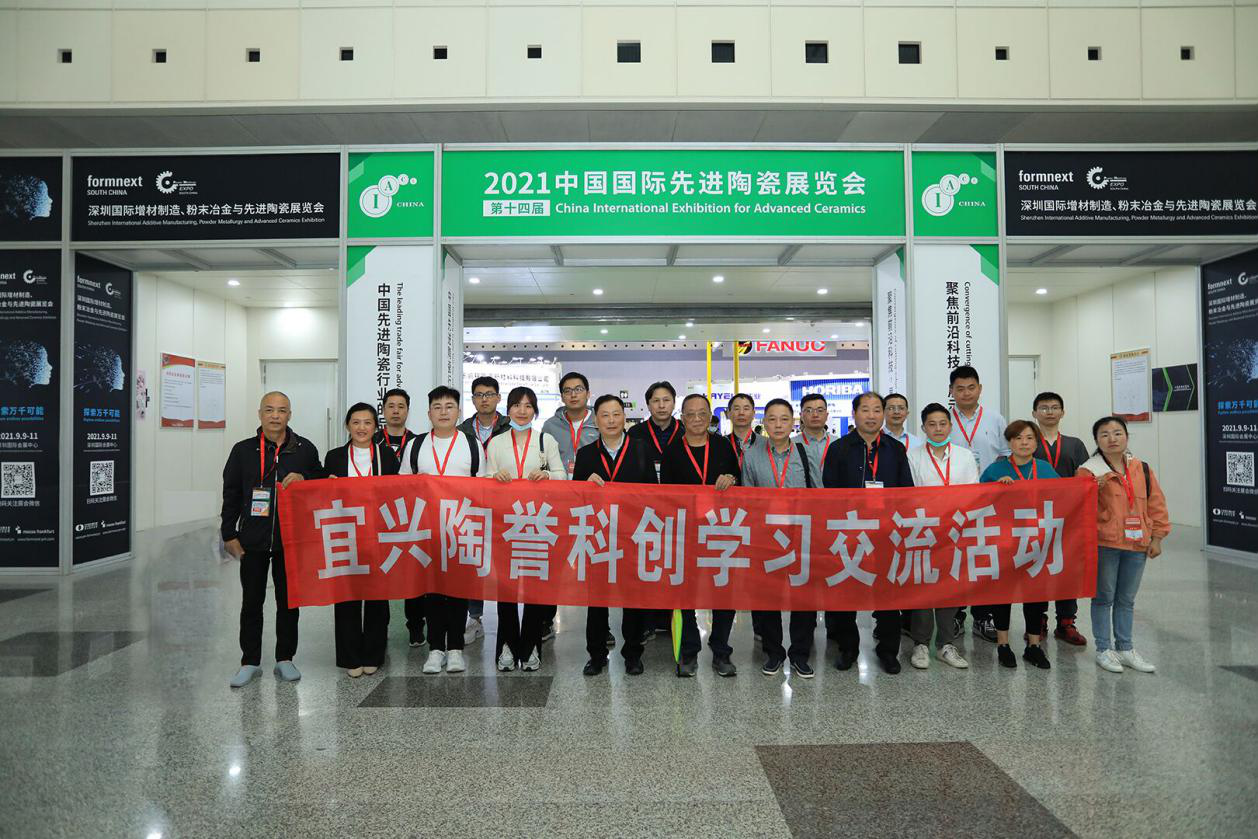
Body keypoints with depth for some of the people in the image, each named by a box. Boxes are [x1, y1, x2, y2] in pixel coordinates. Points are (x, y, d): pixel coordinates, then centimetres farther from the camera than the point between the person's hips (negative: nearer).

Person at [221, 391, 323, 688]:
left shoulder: (305, 449, 3)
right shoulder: (243, 450, 4)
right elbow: (231, 495, 6)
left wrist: (303, 478, -12)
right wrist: (229, 534, 1)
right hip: (253, 540, 0)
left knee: (288, 601, 9)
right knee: (251, 602, 8)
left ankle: (285, 659, 21)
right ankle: (250, 661, 20)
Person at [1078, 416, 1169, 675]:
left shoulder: (1142, 469, 5)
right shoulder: (1089, 471, -7)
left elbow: (1156, 504, 8)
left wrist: (1157, 537, 5)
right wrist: (1095, 489, -25)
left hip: (1136, 545, 4)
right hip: (1104, 544, -4)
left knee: (1126, 599, 15)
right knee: (1104, 597, 6)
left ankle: (1125, 649, 26)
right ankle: (1103, 650, 16)